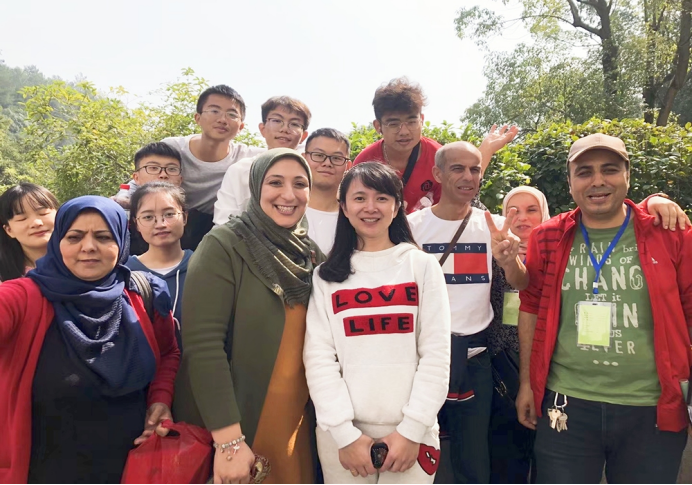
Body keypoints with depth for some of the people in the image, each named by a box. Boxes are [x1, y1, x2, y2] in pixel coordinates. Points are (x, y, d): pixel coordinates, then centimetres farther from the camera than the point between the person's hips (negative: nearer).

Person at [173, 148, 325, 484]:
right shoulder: (222, 246, -13)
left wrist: (320, 415, 5)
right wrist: (229, 440, -22)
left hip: (293, 425, 5)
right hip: (230, 426, -5)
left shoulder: (311, 255, 3)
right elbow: (203, 346, -20)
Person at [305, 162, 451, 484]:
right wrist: (345, 433, -10)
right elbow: (319, 357, -3)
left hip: (411, 432, 0)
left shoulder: (422, 266, 2)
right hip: (342, 433, 1)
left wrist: (412, 430, -8)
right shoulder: (327, 275, 3)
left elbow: (436, 353, -3)